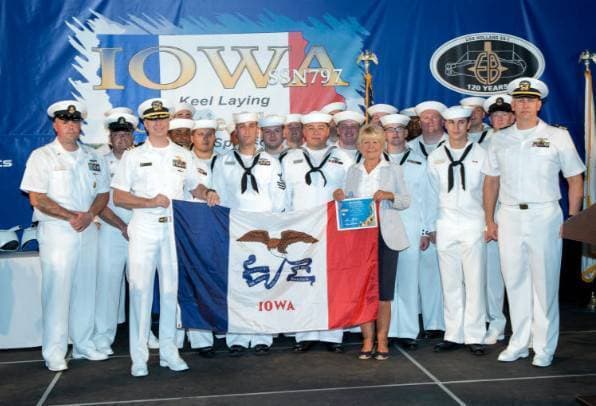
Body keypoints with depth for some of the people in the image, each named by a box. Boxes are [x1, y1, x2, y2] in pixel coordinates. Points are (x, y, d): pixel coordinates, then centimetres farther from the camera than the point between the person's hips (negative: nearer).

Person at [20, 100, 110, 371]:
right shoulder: (42, 156, -1)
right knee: (57, 290, -5)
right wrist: (72, 216, -14)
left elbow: (103, 193, 12)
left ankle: (83, 344, 20)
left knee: (86, 289, 9)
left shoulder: (92, 158, 14)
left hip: (88, 231, 5)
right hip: (56, 230, -5)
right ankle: (54, 352, 3)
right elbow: (37, 198, -8)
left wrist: (89, 215, -8)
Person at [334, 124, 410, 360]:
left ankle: (382, 340, 8)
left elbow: (406, 201, 5)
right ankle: (367, 340, 11)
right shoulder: (353, 172, 15)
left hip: (385, 236, -2)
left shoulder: (393, 170, 9)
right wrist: (340, 197, -4)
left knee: (383, 290, -3)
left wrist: (389, 196, -13)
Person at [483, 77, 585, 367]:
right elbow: (491, 182, 13)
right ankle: (518, 343, 20)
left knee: (545, 284, 2)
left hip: (544, 216, -3)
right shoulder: (500, 140, 10)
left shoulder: (557, 137, 2)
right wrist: (490, 220, 8)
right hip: (509, 216, 3)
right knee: (515, 283, 9)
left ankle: (544, 348, 14)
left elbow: (575, 180, 2)